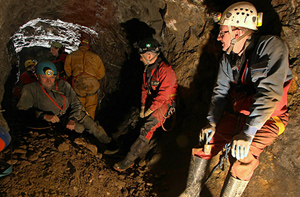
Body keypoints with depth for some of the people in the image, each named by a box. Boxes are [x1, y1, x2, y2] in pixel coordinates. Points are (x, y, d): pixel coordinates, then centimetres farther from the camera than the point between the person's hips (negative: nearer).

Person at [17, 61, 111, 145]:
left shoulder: (64, 85, 3)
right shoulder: (30, 89, -6)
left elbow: (76, 104, 2)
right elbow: (22, 109, -17)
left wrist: (72, 119, -17)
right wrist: (44, 116, -29)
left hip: (70, 118, 4)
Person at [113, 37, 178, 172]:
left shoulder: (165, 70, -21)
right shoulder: (148, 69, 7)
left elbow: (163, 95, -23)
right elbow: (145, 88, 15)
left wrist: (149, 110, -18)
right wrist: (143, 107, 4)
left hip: (165, 105, -11)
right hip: (152, 103, 12)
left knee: (147, 129, -21)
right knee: (147, 128, -2)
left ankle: (129, 160, -22)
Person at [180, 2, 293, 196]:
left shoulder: (271, 46, -20)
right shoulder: (228, 58, 2)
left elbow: (269, 93, -29)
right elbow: (221, 91, 4)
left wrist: (248, 132, -35)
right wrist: (212, 122, -9)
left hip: (266, 118, -5)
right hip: (237, 113, 6)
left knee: (244, 156, -29)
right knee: (204, 143, -5)